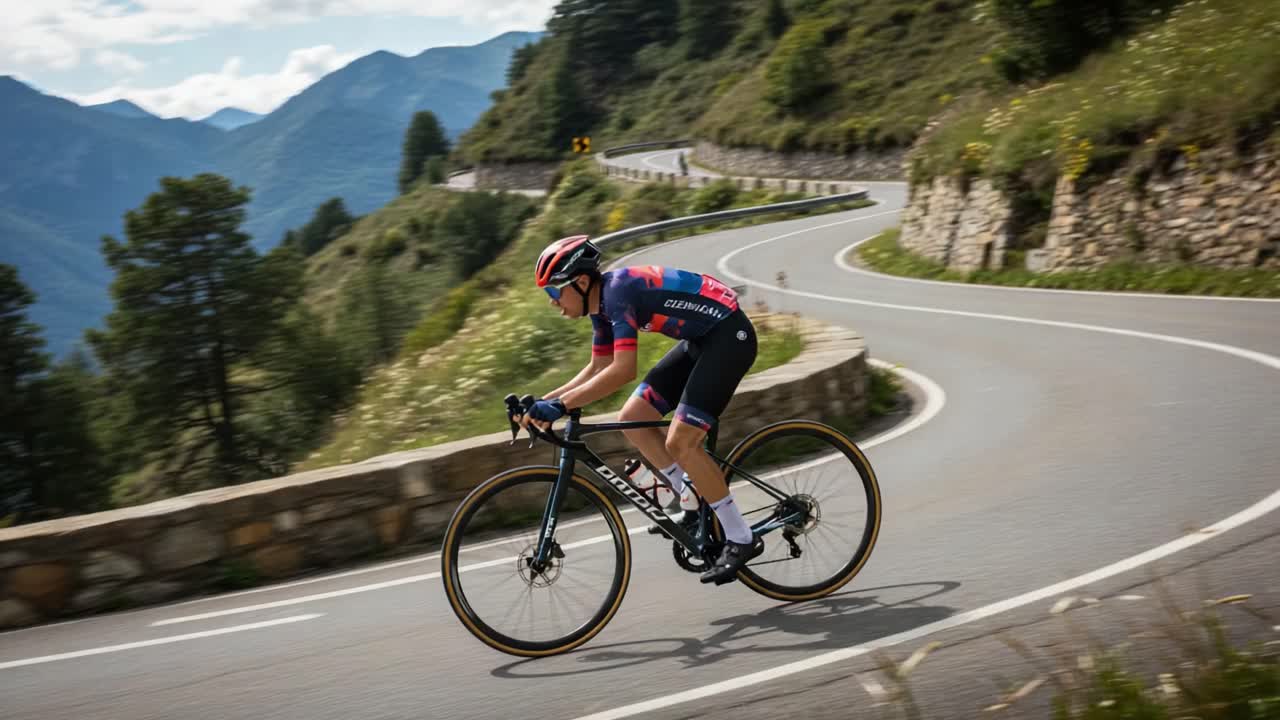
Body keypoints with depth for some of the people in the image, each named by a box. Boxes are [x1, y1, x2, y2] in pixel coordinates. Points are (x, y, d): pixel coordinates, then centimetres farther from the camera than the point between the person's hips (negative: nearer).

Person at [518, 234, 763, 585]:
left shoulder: (618, 290, -24)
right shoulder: (602, 303, 5)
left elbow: (623, 371, -33)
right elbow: (598, 369, 15)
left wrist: (560, 405, -32)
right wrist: (545, 401, 5)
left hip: (729, 334, -10)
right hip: (699, 339, 10)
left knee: (679, 442, -16)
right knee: (632, 419, 4)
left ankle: (741, 539, -4)